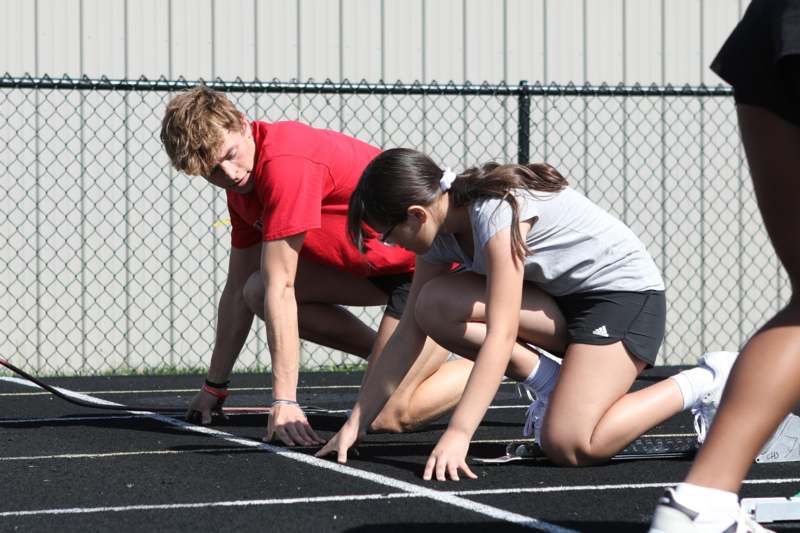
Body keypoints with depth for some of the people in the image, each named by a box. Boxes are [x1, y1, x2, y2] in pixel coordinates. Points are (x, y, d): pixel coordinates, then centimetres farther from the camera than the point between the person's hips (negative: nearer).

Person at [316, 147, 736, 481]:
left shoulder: (496, 212, -28)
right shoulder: (439, 230, -2)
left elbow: (501, 335, -34)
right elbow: (408, 334, 1)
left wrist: (458, 433, -39)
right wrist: (356, 423, -3)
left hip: (624, 291, -8)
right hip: (562, 298, 8)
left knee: (568, 446, -23)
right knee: (435, 305, -14)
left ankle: (710, 380, -6)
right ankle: (550, 385, 0)